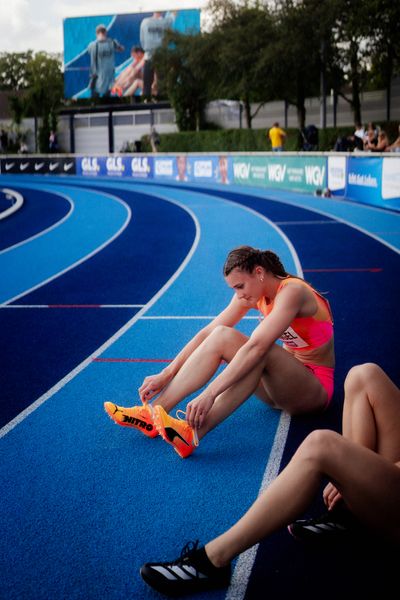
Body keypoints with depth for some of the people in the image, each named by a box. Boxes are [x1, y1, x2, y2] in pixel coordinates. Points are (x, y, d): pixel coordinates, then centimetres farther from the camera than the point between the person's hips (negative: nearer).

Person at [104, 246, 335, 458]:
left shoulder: (292, 291, -23)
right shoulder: (253, 292, 0)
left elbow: (255, 347, -36)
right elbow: (207, 333, -4)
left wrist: (210, 394, -42)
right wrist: (166, 375, -13)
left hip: (315, 387, -6)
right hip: (284, 383, 6)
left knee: (260, 349, -36)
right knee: (220, 337, -17)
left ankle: (195, 432, -45)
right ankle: (153, 414, -24)